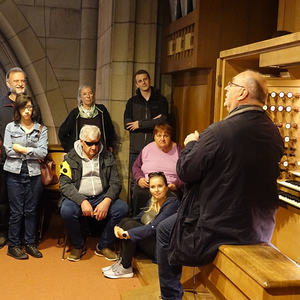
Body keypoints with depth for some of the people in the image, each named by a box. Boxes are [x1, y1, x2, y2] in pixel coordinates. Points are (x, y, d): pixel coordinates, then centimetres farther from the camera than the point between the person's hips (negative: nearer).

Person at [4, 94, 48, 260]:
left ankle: (30, 243, 18)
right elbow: (9, 151, -6)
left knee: (31, 210, 8)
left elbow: (43, 152, -5)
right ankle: (13, 246, 12)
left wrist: (22, 149, -10)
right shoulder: (10, 127, 5)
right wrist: (32, 153, -4)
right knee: (16, 211, 1)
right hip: (15, 173, -1)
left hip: (33, 173, 1)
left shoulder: (41, 129, 6)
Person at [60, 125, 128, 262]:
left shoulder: (107, 156, 8)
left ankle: (103, 246, -2)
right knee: (66, 211, -34)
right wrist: (82, 201, -23)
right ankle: (78, 246, -3)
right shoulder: (71, 157, 1)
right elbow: (65, 184, -8)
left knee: (122, 208, -25)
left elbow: (115, 182, 3)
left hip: (102, 197, 2)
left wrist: (106, 201, -17)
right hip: (79, 198, -2)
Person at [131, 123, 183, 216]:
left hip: (169, 188, -1)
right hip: (146, 186, 1)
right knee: (138, 194, -33)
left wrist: (176, 184, -10)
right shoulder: (147, 149, 15)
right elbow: (136, 166, 20)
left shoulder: (178, 151, 10)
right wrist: (139, 179, 0)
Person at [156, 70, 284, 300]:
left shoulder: (219, 132, -24)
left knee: (164, 231, 17)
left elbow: (185, 172, -17)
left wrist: (191, 143, 3)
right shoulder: (274, 133, -2)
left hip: (220, 228, -7)